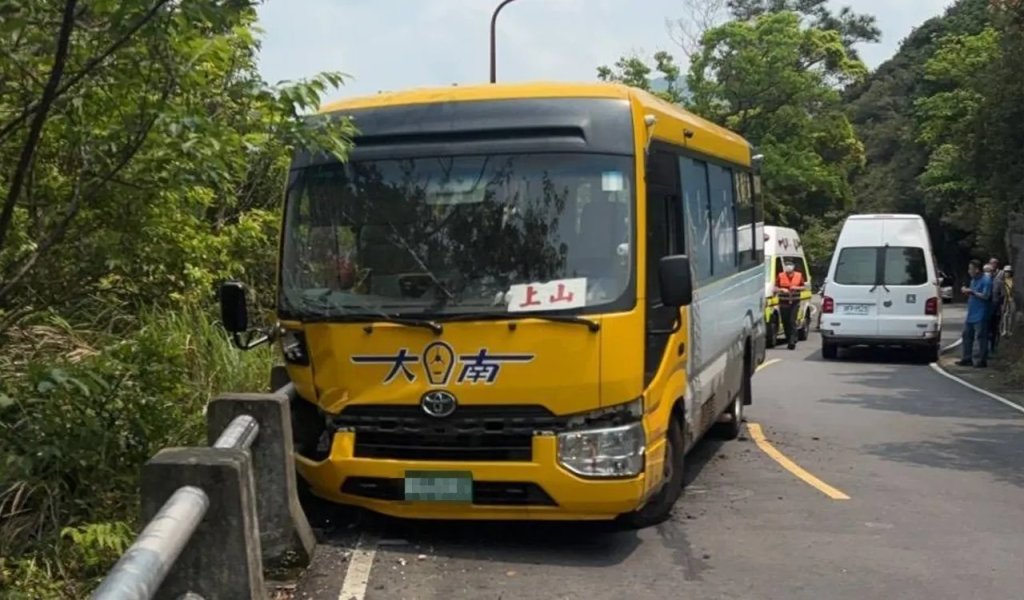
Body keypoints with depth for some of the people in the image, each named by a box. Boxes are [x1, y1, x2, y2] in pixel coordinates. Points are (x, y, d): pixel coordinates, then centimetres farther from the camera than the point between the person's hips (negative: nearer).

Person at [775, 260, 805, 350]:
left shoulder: (799, 275, 2)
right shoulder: (780, 276, 0)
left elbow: (803, 287, 11)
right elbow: (775, 288, 3)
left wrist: (797, 288, -11)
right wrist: (782, 290, -17)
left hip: (795, 303, -1)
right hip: (783, 303, 1)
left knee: (792, 322, -10)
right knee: (785, 322, 5)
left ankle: (792, 341, -13)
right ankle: (789, 340, 20)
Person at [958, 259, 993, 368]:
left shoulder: (986, 280, -13)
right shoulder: (973, 280, 14)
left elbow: (986, 296, -20)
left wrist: (971, 292, -18)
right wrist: (967, 292, 4)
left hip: (980, 315, -9)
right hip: (971, 314, 9)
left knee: (981, 337, -4)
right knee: (967, 336, 12)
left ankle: (982, 360, 1)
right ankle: (967, 359, 19)